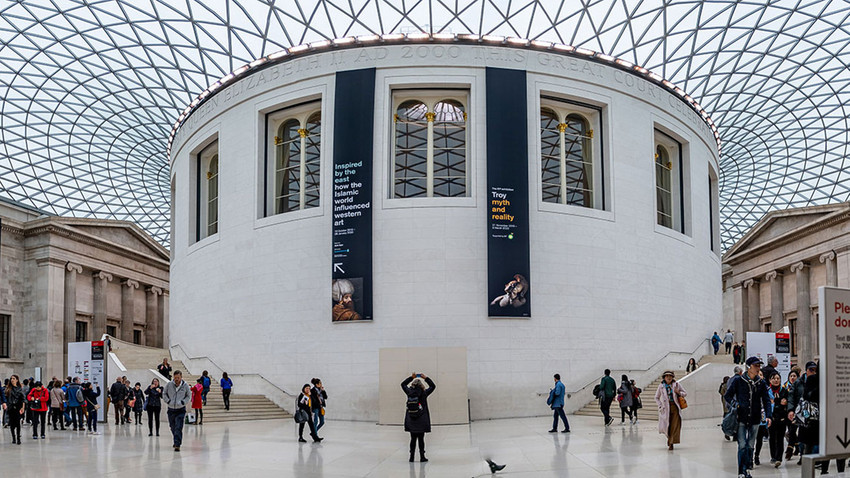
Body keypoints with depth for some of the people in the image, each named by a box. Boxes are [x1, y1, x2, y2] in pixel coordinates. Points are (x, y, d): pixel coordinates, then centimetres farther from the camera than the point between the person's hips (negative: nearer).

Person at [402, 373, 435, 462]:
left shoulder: (409, 392, -3)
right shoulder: (423, 393, -9)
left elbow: (403, 384, 17)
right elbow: (433, 386, 7)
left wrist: (411, 377, 21)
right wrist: (425, 378, 11)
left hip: (411, 421, 3)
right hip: (421, 421, -3)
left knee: (413, 439, 9)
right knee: (421, 439, 3)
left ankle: (411, 457, 10)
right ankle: (422, 457, 6)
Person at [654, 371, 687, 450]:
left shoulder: (677, 385, 5)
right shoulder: (661, 386, 6)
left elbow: (685, 393, 11)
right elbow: (657, 397, 15)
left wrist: (678, 392, -9)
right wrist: (660, 406, 2)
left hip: (675, 407, 0)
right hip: (666, 408, 1)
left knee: (675, 425, -8)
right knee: (665, 426, 0)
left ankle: (671, 443, -2)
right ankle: (669, 437, 32)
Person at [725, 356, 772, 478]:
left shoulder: (761, 383, 7)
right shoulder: (738, 380, -2)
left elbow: (766, 400, 3)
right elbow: (727, 395, 3)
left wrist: (768, 416, -11)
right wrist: (735, 403, -16)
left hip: (755, 419, 3)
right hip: (741, 418, -3)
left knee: (750, 445, 9)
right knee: (742, 445, -10)